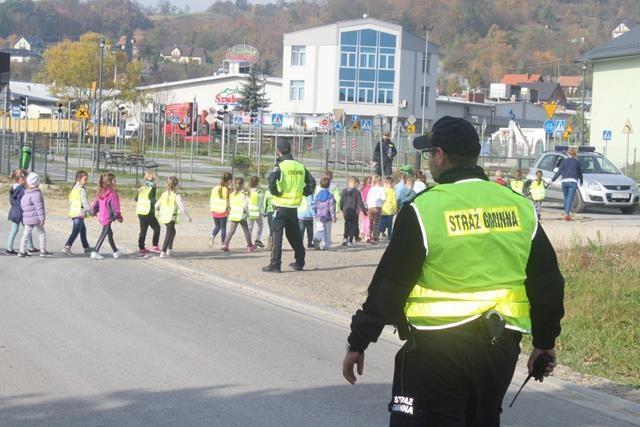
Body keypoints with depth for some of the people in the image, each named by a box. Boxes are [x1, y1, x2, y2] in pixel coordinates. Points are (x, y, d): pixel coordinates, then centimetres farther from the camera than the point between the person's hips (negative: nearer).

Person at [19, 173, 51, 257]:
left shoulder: (25, 193, 8)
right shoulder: (36, 193, -16)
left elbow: (22, 205, 17)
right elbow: (39, 207, -19)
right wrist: (42, 218, -17)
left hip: (26, 218, 7)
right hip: (35, 218, -7)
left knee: (26, 234, 11)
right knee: (42, 233, 6)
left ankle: (22, 251, 9)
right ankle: (43, 250, 7)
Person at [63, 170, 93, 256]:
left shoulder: (74, 189, 15)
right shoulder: (82, 190, -14)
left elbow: (70, 201, 20)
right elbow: (85, 202, -18)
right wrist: (90, 211, -13)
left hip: (73, 213, 10)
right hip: (79, 213, -10)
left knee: (83, 229, 20)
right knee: (75, 232, -10)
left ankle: (86, 247, 29)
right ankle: (67, 247, -19)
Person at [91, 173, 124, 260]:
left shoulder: (100, 193, 6)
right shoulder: (112, 194, -18)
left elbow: (96, 204, 14)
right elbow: (115, 207, -16)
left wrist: (94, 212, 28)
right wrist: (119, 217, -8)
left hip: (102, 217, 8)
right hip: (108, 217, -8)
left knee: (110, 233, 20)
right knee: (103, 234, -3)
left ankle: (115, 252, 32)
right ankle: (95, 252, -5)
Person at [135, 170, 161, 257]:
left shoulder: (142, 188, 12)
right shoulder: (152, 187, -7)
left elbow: (136, 198, 18)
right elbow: (151, 197, -25)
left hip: (140, 212, 6)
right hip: (148, 212, -6)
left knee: (143, 230, 10)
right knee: (156, 228, 9)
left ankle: (141, 249, 8)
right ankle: (155, 246, 8)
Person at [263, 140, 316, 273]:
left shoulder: (280, 166, -10)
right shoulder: (300, 167, 9)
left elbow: (272, 180, -26)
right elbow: (311, 183, 11)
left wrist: (275, 192, -11)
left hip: (281, 206, -5)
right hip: (294, 207, 5)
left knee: (277, 234, -2)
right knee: (294, 235, 17)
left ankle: (275, 264, -7)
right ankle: (299, 262, 23)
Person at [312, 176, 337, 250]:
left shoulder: (317, 195, 3)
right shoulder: (330, 195, -8)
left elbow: (314, 206, 7)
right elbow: (332, 208, -11)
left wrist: (316, 215, 20)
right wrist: (334, 217, -6)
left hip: (319, 217, 2)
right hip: (328, 217, -2)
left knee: (319, 231, 3)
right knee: (327, 232, 9)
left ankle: (316, 239, -27)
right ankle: (326, 246, 11)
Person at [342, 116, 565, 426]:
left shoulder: (424, 209, -10)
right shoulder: (520, 206, 4)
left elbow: (388, 285, -9)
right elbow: (547, 281, 9)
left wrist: (357, 343, 1)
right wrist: (545, 342, 21)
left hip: (437, 351, -5)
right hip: (501, 350, 6)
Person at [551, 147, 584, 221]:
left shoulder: (564, 161, 8)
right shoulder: (577, 162, 8)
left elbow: (559, 172, 2)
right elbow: (580, 173, 16)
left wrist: (553, 180, 8)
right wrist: (581, 181, 33)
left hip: (564, 181, 2)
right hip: (573, 182, -2)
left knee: (566, 198, 15)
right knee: (570, 198, -8)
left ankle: (566, 213, 20)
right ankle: (567, 213, -21)